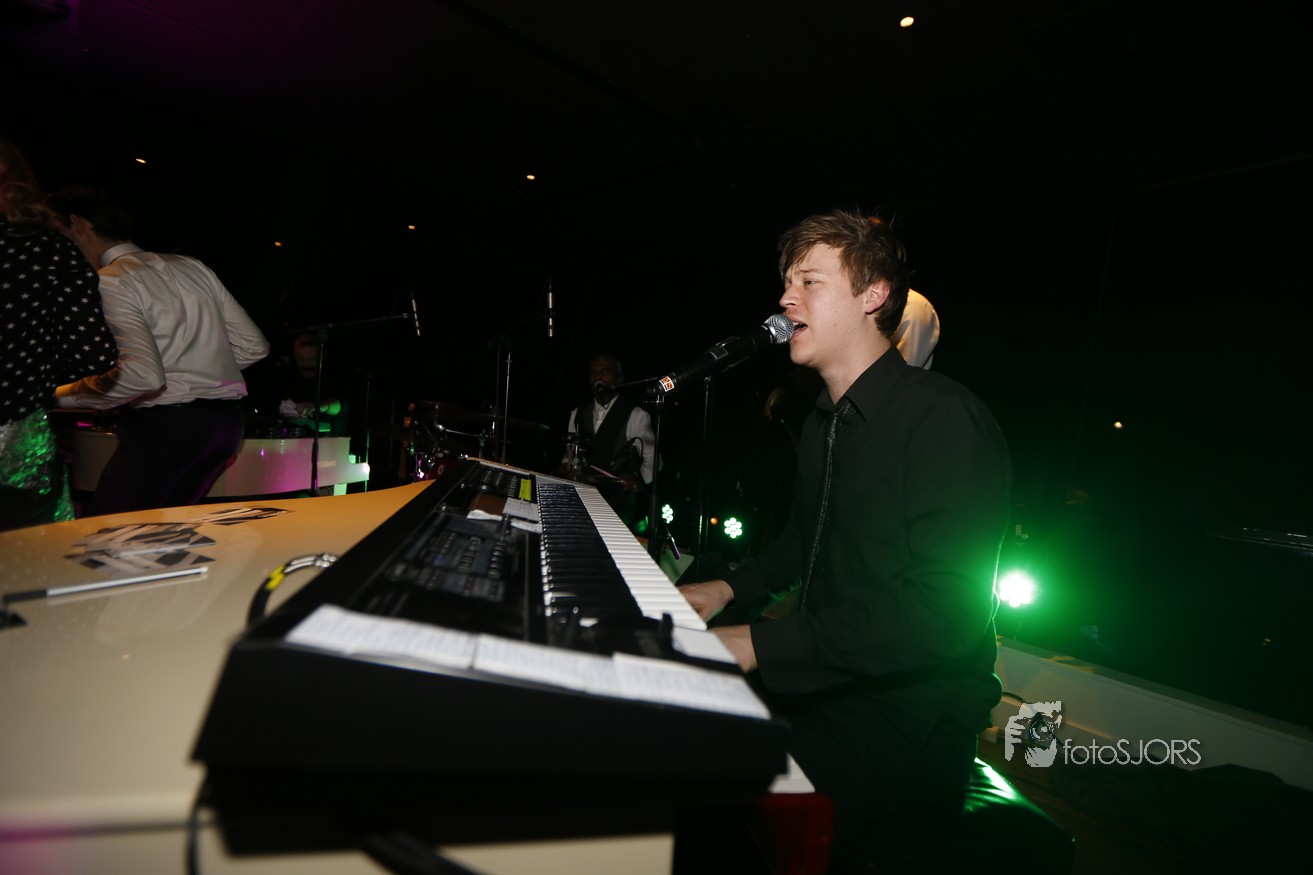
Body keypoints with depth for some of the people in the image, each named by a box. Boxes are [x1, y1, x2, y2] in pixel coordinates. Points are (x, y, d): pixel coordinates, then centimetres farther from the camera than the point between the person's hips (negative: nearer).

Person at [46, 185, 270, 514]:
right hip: (228, 420, 8)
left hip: (164, 424, -8)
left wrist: (61, 396, -7)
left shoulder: (109, 283, -8)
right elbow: (254, 346, 12)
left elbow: (143, 375, -22)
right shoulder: (193, 267, 14)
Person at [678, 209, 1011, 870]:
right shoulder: (823, 420, 10)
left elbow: (946, 611, -26)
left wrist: (760, 642, -27)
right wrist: (731, 589, 5)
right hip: (821, 680, 8)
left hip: (908, 718, -7)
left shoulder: (946, 418, -18)